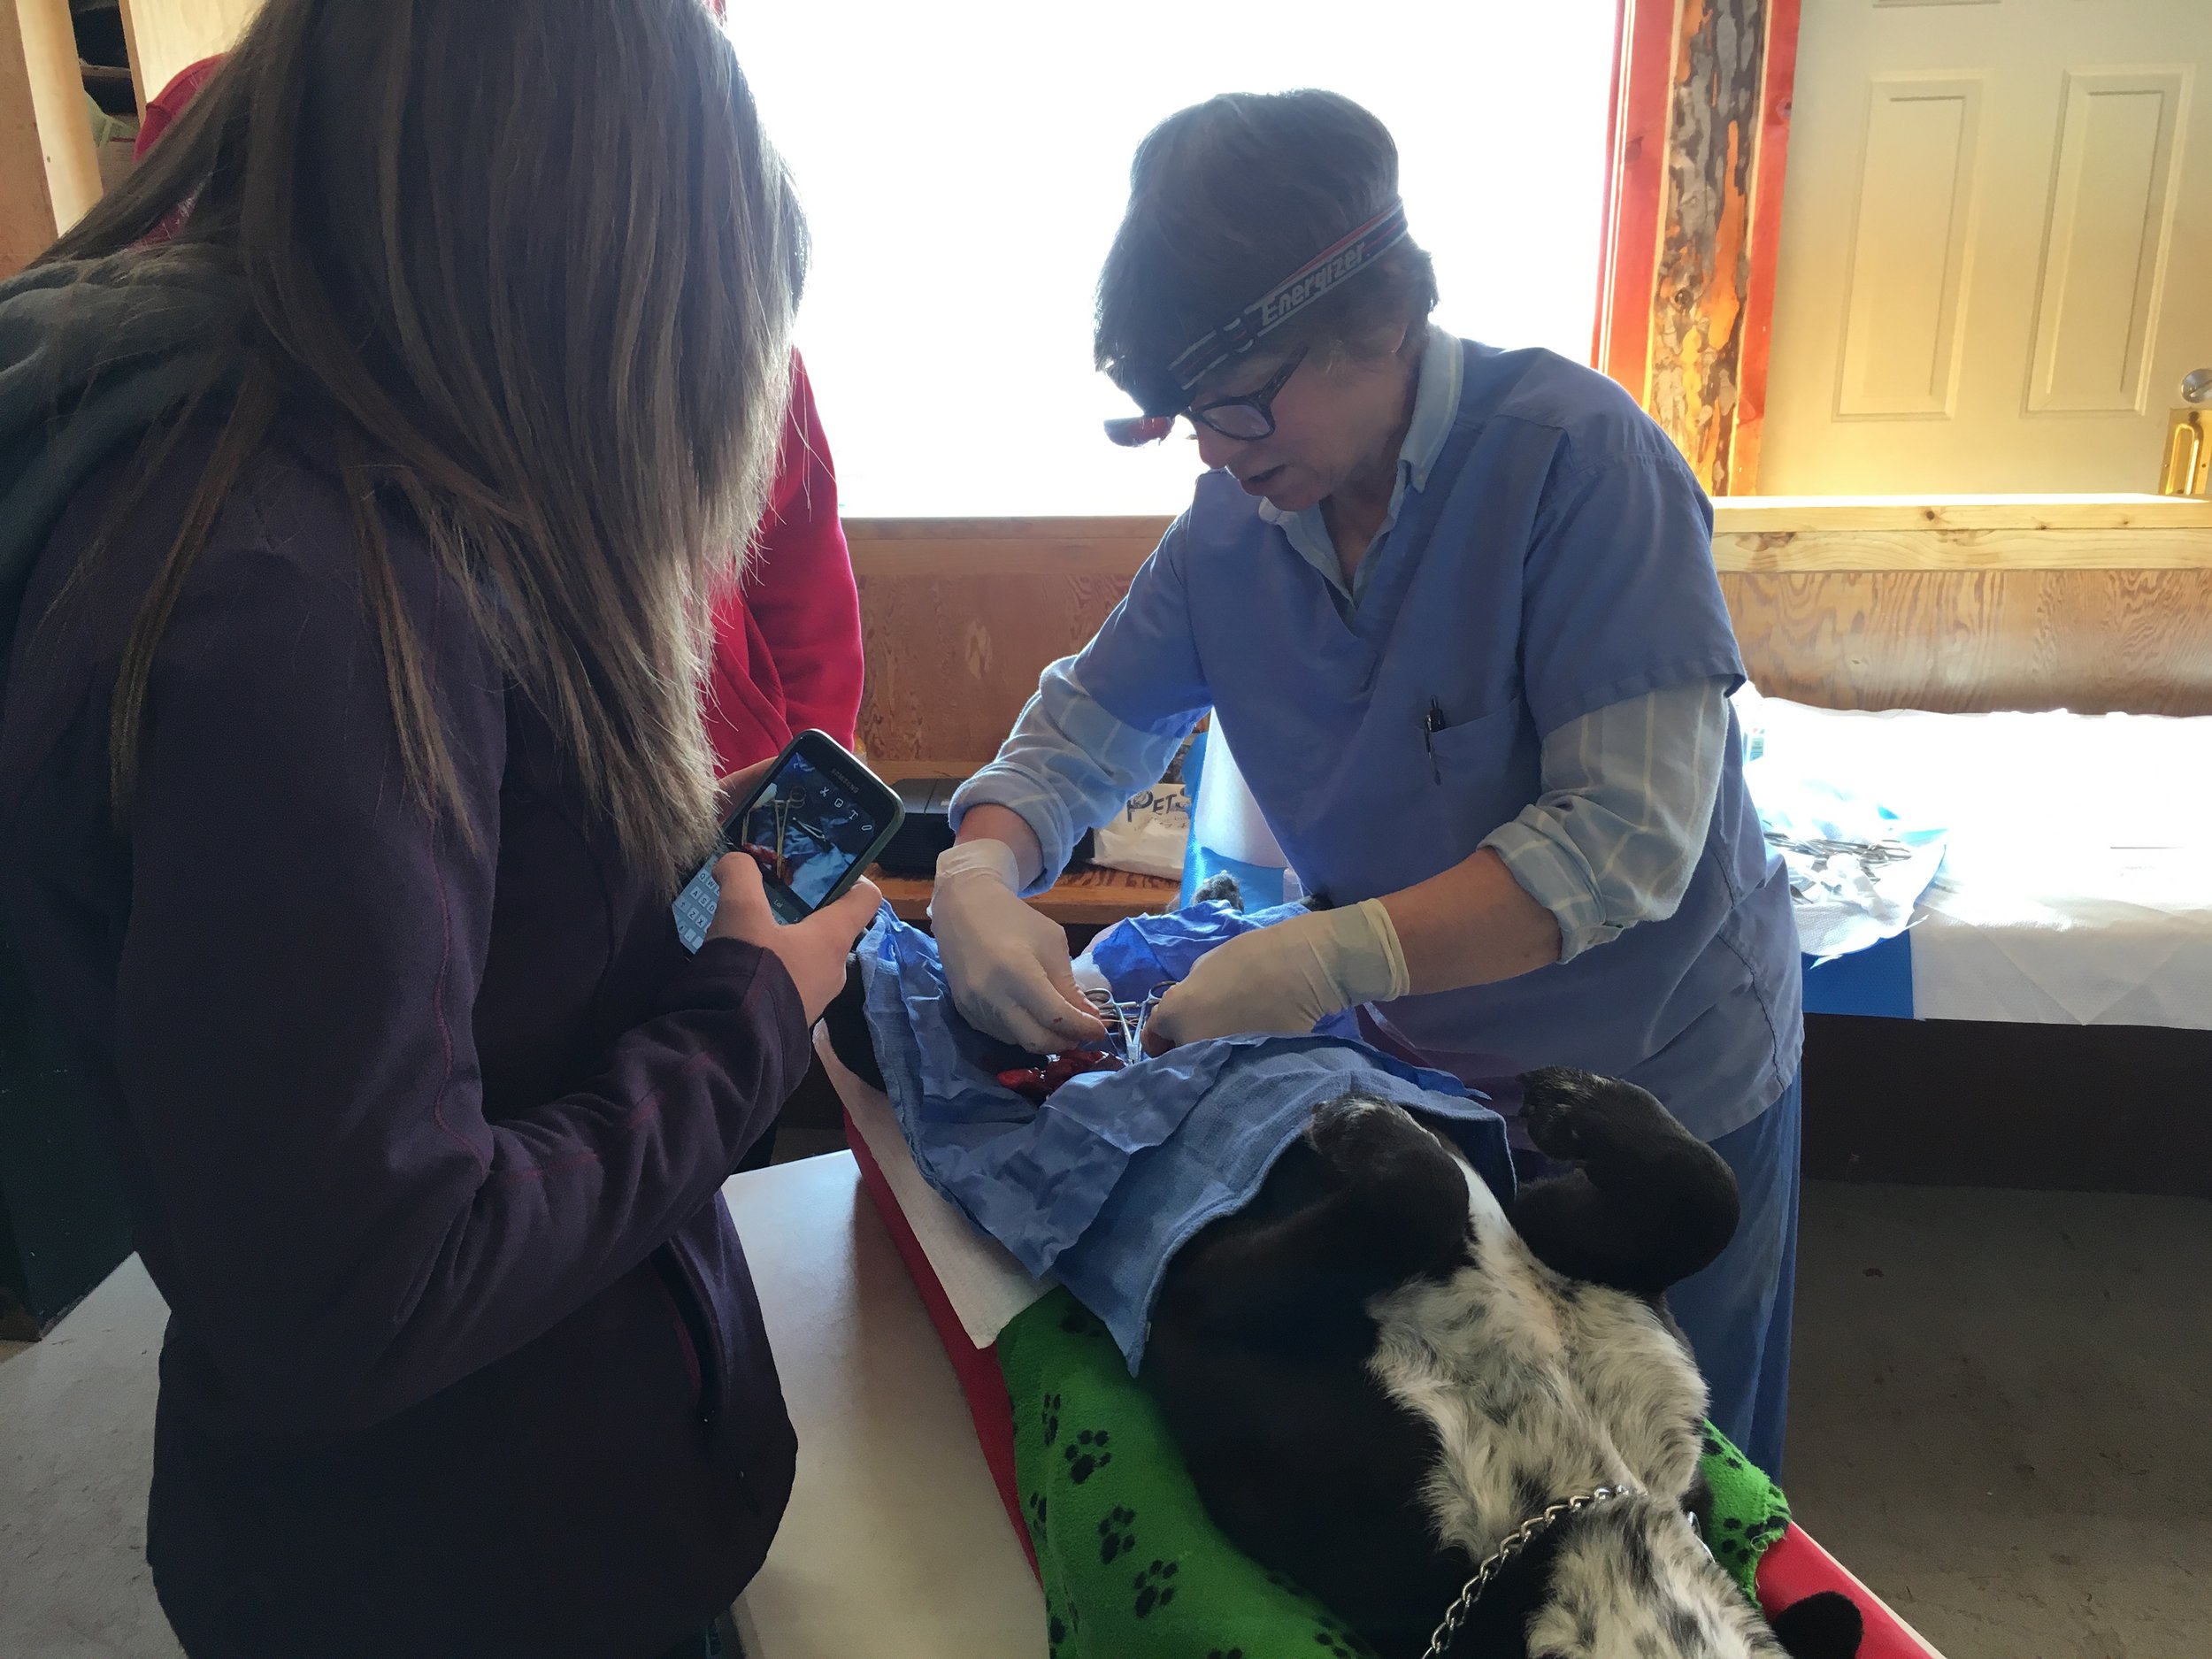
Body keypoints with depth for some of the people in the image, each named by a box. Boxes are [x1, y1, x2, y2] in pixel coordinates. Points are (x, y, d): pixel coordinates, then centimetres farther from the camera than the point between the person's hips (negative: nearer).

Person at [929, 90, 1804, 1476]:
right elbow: (1093, 721, 1)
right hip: (1424, 1075, 5)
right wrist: (982, 875, -19)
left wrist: (1331, 960, -37)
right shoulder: (1238, 516, -7)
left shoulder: (1573, 453, -24)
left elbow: (1631, 835, -29)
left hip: (1661, 1081, -4)